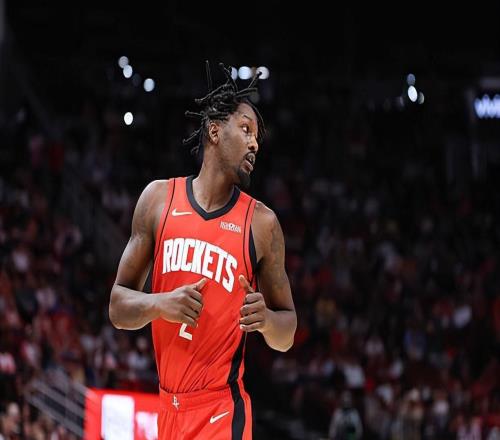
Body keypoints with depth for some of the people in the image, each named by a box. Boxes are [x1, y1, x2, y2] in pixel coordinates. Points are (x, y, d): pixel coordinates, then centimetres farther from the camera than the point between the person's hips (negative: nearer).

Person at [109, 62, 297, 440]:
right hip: (169, 406, 2)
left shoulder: (261, 223, 0)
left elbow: (286, 337, 8)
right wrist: (158, 304, -14)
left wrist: (266, 320, -13)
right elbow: (118, 308, 6)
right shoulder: (159, 198, 4)